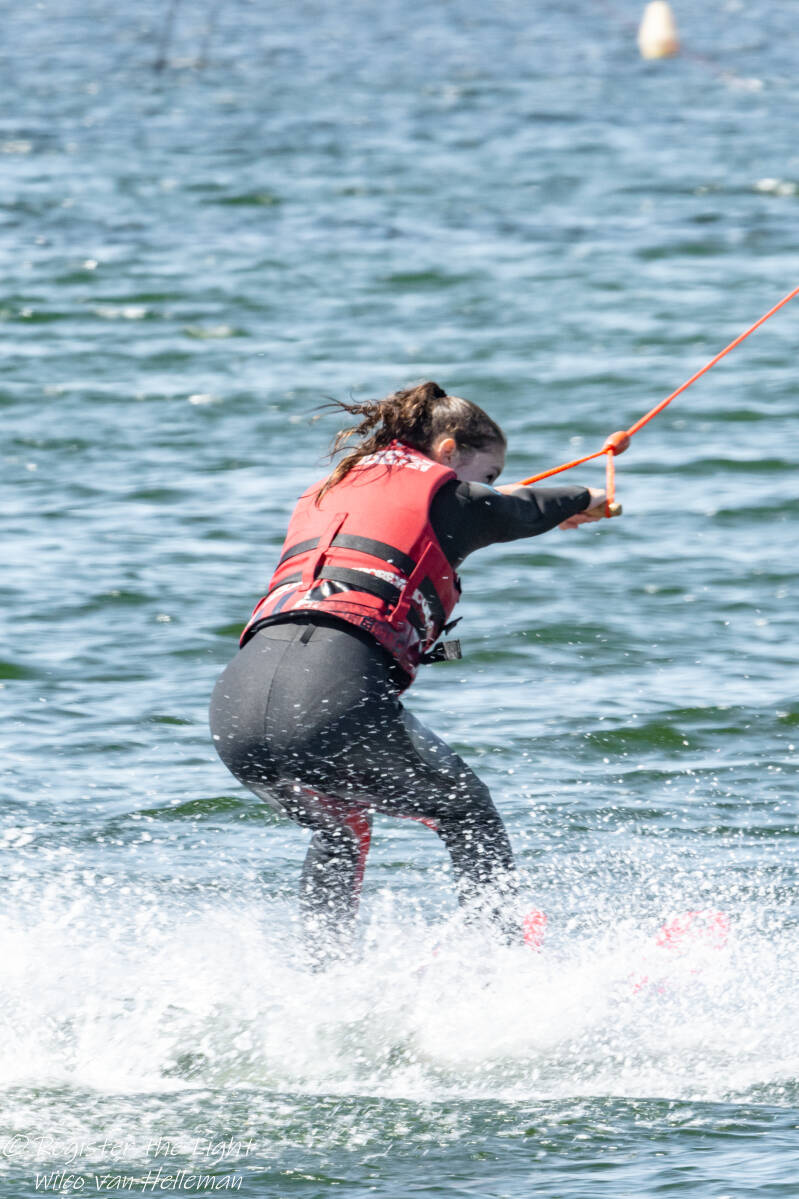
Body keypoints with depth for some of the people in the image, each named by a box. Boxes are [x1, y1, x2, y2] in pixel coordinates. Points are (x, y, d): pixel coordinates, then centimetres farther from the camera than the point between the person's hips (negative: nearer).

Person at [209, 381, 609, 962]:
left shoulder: (323, 495, 31)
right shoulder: (444, 493, 12)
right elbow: (524, 511, 34)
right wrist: (587, 500, 58)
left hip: (236, 703, 6)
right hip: (335, 697, -6)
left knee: (340, 830, 33)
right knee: (466, 812, 19)